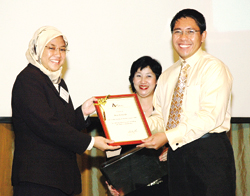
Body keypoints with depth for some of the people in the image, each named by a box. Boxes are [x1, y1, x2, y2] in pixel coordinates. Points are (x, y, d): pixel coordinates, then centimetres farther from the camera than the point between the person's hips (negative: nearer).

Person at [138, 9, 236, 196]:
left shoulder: (213, 68, -6)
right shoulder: (167, 76, 19)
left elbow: (210, 116, -17)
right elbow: (161, 116, 17)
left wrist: (168, 137, -22)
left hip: (210, 152, -6)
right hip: (177, 152, 6)